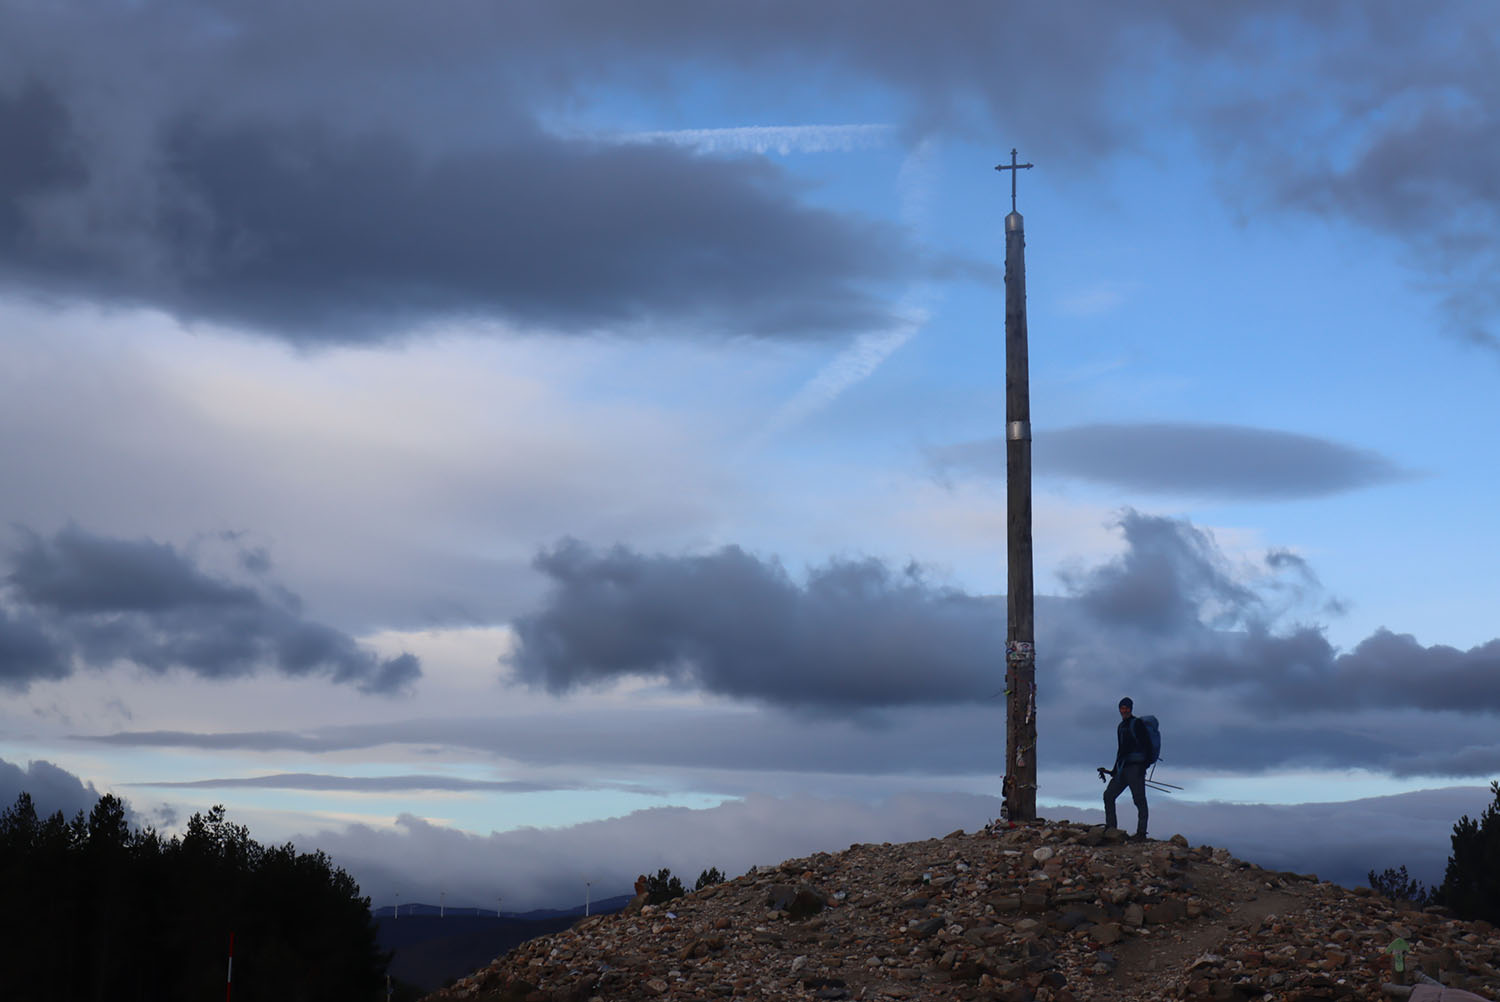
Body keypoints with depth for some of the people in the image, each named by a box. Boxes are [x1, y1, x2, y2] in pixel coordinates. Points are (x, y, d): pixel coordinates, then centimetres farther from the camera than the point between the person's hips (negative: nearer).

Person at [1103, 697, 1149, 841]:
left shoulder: (1137, 724, -4)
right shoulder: (1121, 727, 20)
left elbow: (1146, 745, -11)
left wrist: (1143, 765, -18)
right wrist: (1115, 769, 23)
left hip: (1135, 767, -9)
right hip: (1123, 768, 9)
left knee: (1139, 799, -8)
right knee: (1108, 795, 4)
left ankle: (1141, 833, -9)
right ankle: (1111, 828, 8)